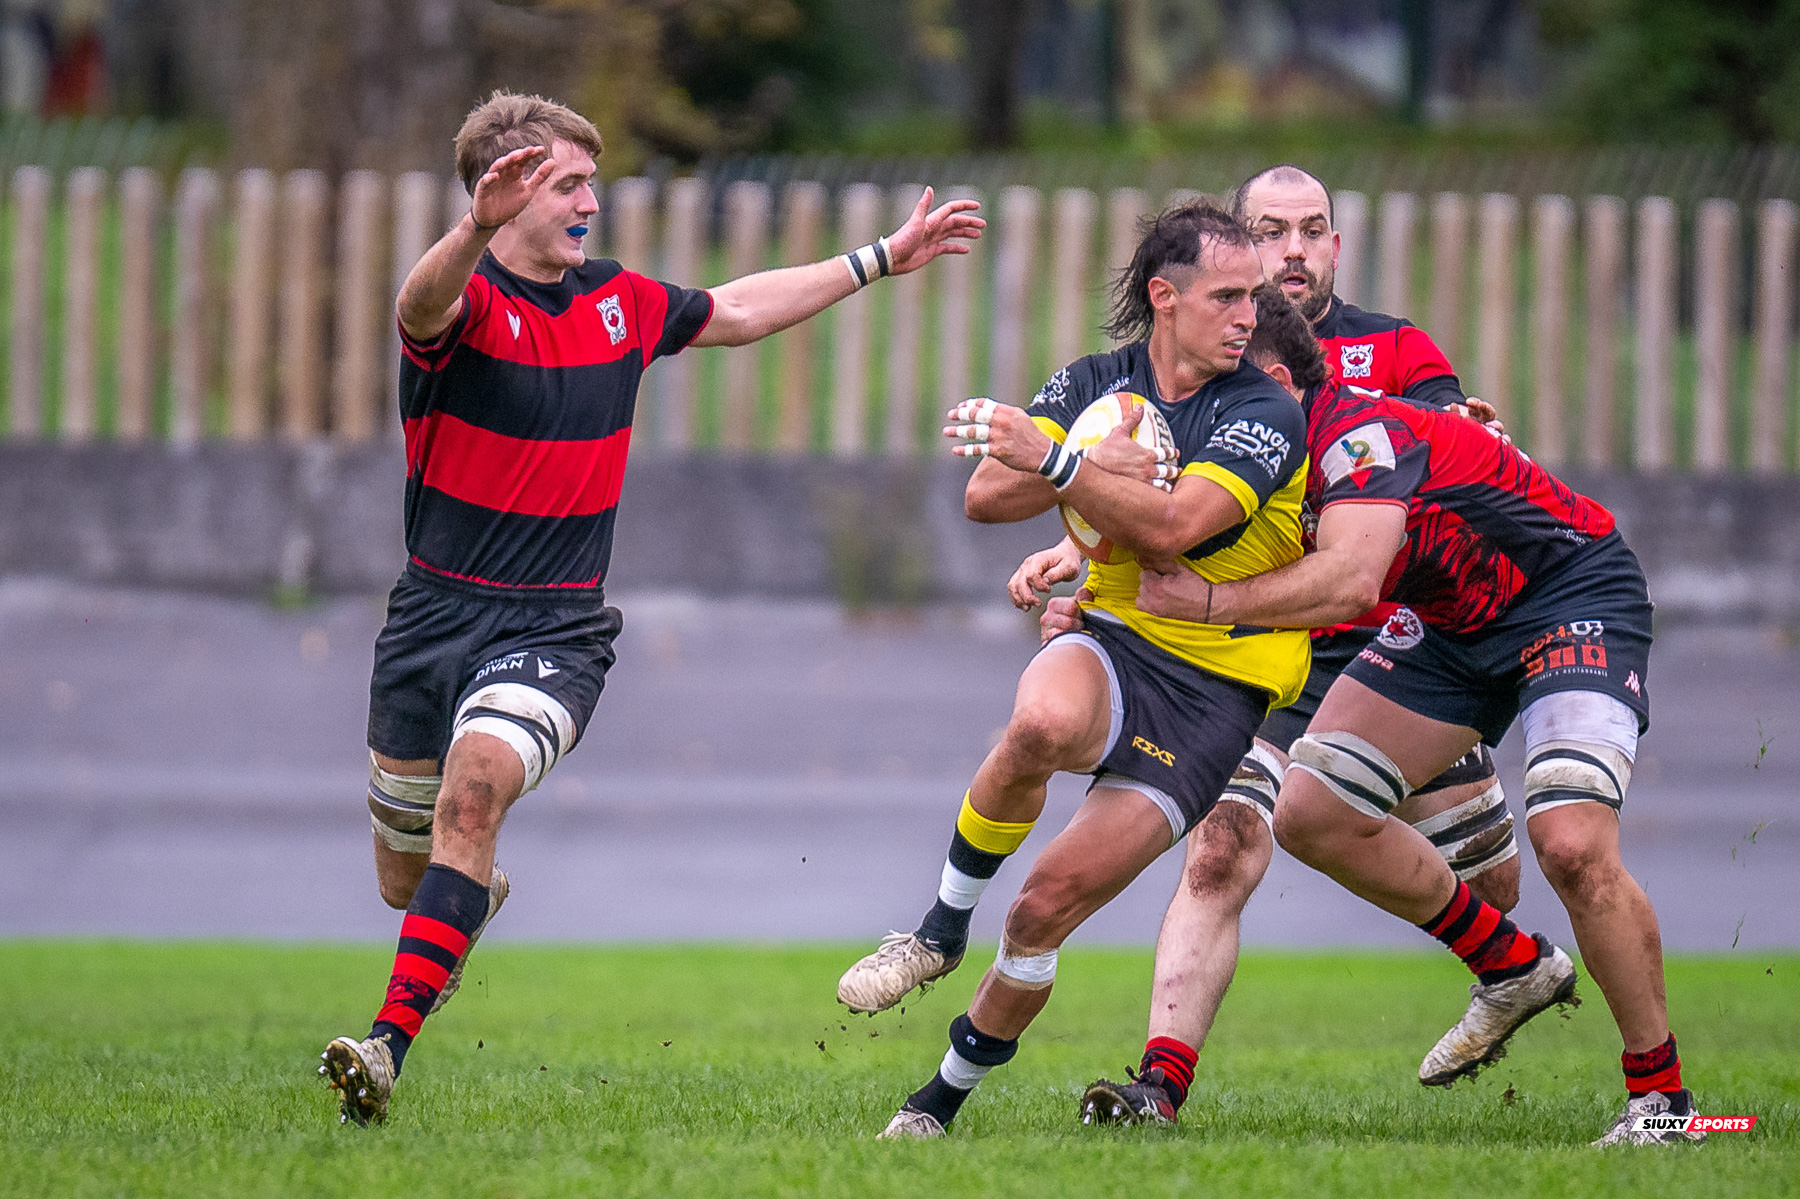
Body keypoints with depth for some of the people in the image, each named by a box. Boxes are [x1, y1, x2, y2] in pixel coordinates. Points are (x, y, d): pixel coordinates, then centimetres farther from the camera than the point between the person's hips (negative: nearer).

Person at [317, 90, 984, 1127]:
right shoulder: (465, 301, -11)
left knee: (478, 779, -29)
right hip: (436, 613, -1)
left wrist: (882, 260, 30)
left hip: (556, 627, 1)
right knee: (406, 877, 13)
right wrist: (477, 231, -60)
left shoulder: (621, 302, 7)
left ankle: (390, 1046, -34)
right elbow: (424, 307, -37)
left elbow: (737, 312, 27)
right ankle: (481, 898, 53)